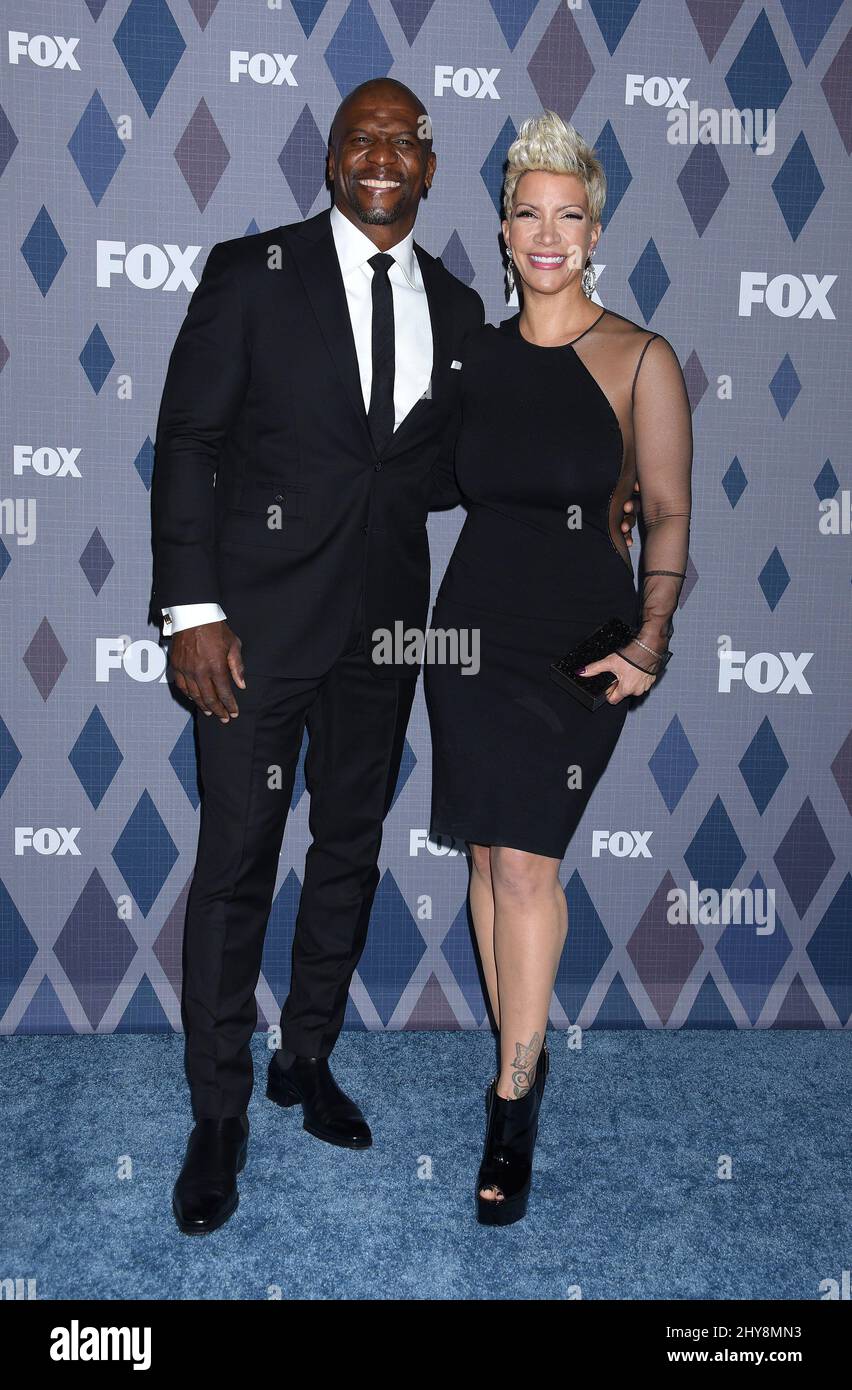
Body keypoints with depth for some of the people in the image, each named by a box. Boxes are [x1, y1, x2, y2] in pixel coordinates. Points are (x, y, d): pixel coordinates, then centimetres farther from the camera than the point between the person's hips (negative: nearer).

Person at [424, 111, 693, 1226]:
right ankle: (520, 1054, 27)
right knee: (490, 854, 9)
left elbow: (668, 515, -3)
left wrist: (651, 637, -15)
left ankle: (513, 1103, 8)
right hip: (473, 621, 4)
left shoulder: (640, 359, -4)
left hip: (580, 634, -4)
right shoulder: (476, 353, 7)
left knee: (526, 863, -6)